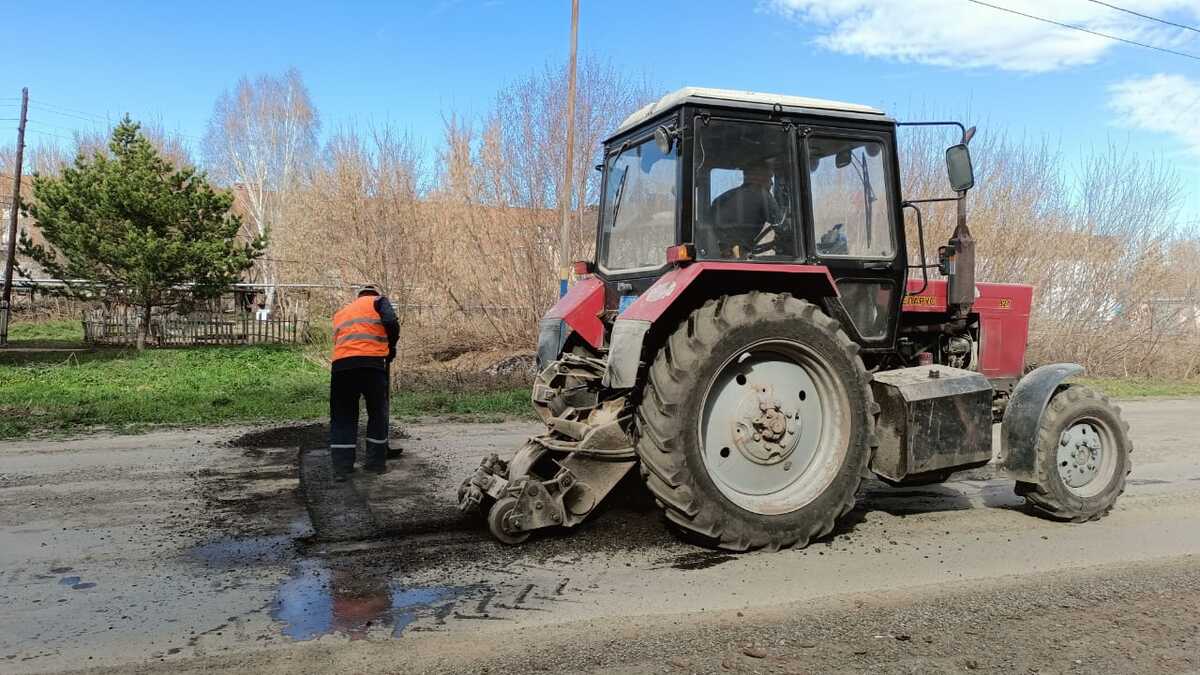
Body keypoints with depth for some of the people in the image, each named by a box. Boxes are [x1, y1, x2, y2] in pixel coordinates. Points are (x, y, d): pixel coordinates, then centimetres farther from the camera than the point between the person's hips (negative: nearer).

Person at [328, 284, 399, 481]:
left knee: (342, 416, 12)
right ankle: (376, 462, 16)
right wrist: (391, 347, 13)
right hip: (371, 362, -4)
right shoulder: (378, 301, 17)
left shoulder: (341, 312, 32)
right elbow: (391, 323, -3)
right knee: (377, 413, 12)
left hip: (341, 365, 4)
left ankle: (341, 467, 7)